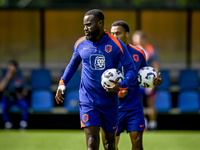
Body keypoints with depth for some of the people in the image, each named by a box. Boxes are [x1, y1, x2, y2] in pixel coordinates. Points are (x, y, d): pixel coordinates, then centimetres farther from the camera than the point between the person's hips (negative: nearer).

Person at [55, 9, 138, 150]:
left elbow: (132, 69, -3)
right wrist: (62, 83, 9)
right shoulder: (80, 44, 3)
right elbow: (73, 65, 21)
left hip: (110, 102, 0)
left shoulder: (116, 44, -5)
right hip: (88, 102, 0)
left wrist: (121, 86, -20)